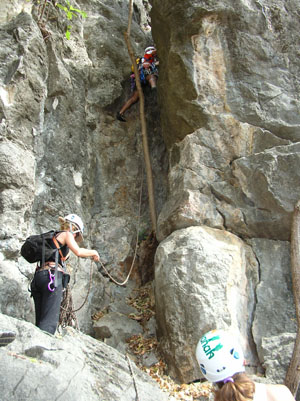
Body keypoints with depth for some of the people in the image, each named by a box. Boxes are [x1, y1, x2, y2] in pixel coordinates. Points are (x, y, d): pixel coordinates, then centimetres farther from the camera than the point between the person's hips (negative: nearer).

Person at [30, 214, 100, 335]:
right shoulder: (66, 234, 7)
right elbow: (78, 252, -8)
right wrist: (93, 252, 7)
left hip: (38, 275, 8)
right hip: (52, 275, -8)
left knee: (40, 322, 6)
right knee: (49, 322, -15)